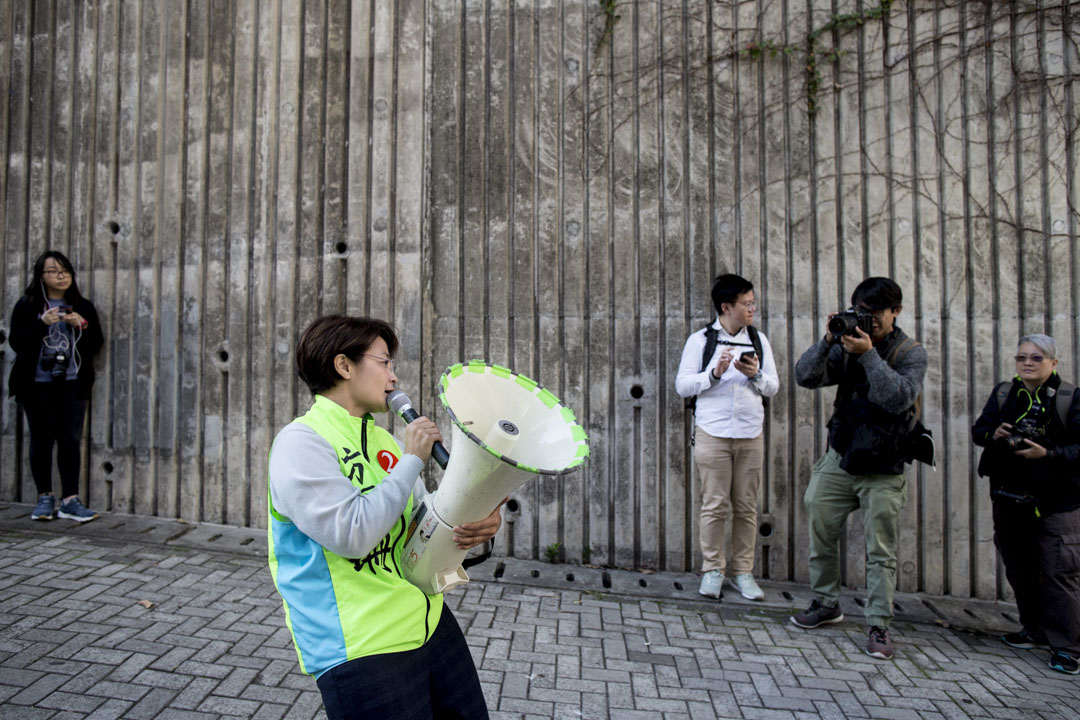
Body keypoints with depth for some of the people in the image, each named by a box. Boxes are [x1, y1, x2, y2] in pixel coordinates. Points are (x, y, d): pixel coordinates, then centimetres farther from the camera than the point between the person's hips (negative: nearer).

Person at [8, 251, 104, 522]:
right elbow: (17, 342, -5)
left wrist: (82, 325, -12)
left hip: (72, 384, 1)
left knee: (70, 440, -1)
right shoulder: (26, 306, 3)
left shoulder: (83, 306, 9)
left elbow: (97, 343, 5)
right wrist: (42, 323, -18)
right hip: (37, 385, -1)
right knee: (41, 440, 5)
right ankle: (44, 497, 18)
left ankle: (70, 500, 2)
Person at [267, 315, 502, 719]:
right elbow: (353, 534, -25)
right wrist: (412, 460, -16)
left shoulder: (381, 439, 12)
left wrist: (480, 522, -7)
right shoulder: (301, 443, -14)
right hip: (362, 651, -8)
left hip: (428, 621, 8)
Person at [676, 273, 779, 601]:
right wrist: (715, 373, -16)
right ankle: (712, 570, 15)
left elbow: (773, 387, 10)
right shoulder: (700, 340, 1)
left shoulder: (758, 339, 10)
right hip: (713, 434, -3)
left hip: (751, 435, 3)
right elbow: (682, 386, -4)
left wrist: (755, 375, -10)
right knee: (714, 505, 1)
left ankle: (743, 571, 19)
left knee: (746, 507, 7)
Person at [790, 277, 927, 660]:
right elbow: (805, 377, -6)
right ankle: (826, 604, 26)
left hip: (882, 470, -3)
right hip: (838, 460, 4)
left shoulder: (911, 353, -4)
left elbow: (898, 398, -22)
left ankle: (878, 626, 14)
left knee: (881, 552, 2)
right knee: (819, 530, 8)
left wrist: (868, 354, -25)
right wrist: (827, 341, -18)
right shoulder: (847, 345, 4)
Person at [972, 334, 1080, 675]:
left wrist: (1048, 453, -24)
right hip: (1009, 497, 5)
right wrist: (993, 435, -14)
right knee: (1019, 569, 14)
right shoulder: (1003, 393, 6)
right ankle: (1035, 630, 30)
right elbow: (978, 429, 7)